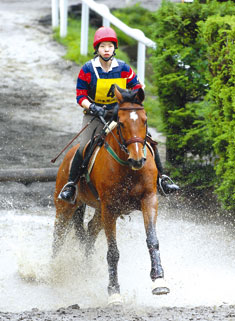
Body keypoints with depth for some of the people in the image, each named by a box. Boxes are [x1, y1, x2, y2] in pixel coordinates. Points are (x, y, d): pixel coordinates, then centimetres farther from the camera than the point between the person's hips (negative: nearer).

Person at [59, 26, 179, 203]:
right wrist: (92, 107, -24)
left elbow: (137, 88, 5)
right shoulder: (88, 70, -9)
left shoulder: (124, 69, -4)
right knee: (84, 147, -22)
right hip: (95, 115, -2)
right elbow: (80, 96, -6)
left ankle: (161, 177, 2)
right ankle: (71, 184, -6)